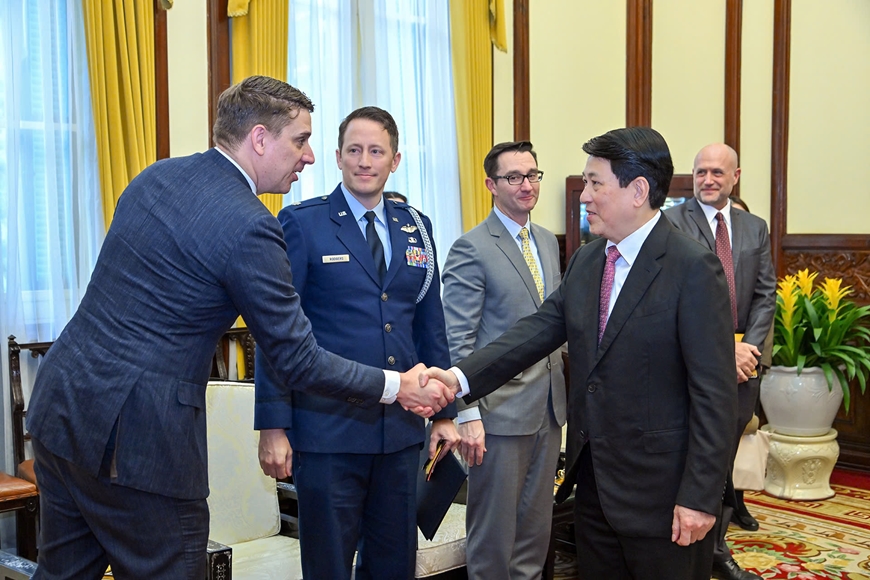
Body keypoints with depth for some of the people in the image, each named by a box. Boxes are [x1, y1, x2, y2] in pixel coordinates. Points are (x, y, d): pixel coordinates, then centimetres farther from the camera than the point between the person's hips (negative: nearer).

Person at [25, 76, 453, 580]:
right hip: (137, 433, -8)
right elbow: (298, 362, -13)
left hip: (59, 404, 9)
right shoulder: (249, 226, -17)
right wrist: (399, 387, -1)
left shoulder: (156, 175, 8)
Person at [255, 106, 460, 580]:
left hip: (401, 430, 5)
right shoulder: (302, 223, -5)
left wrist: (445, 412, 12)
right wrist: (273, 427, -12)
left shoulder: (416, 228, 9)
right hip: (328, 429, -4)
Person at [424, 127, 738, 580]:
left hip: (660, 489, -6)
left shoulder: (693, 268, -15)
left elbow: (715, 392, -17)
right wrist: (462, 377, -13)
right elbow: (540, 329, 0)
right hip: (592, 480, 7)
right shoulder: (585, 261, 8)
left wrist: (699, 497, -18)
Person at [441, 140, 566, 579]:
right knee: (495, 526, 5)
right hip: (501, 408, -7)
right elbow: (458, 340, -14)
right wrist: (467, 414, -19)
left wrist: (563, 390, 13)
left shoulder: (548, 241, 12)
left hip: (549, 404, 7)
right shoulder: (471, 249, -11)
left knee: (537, 522, 17)